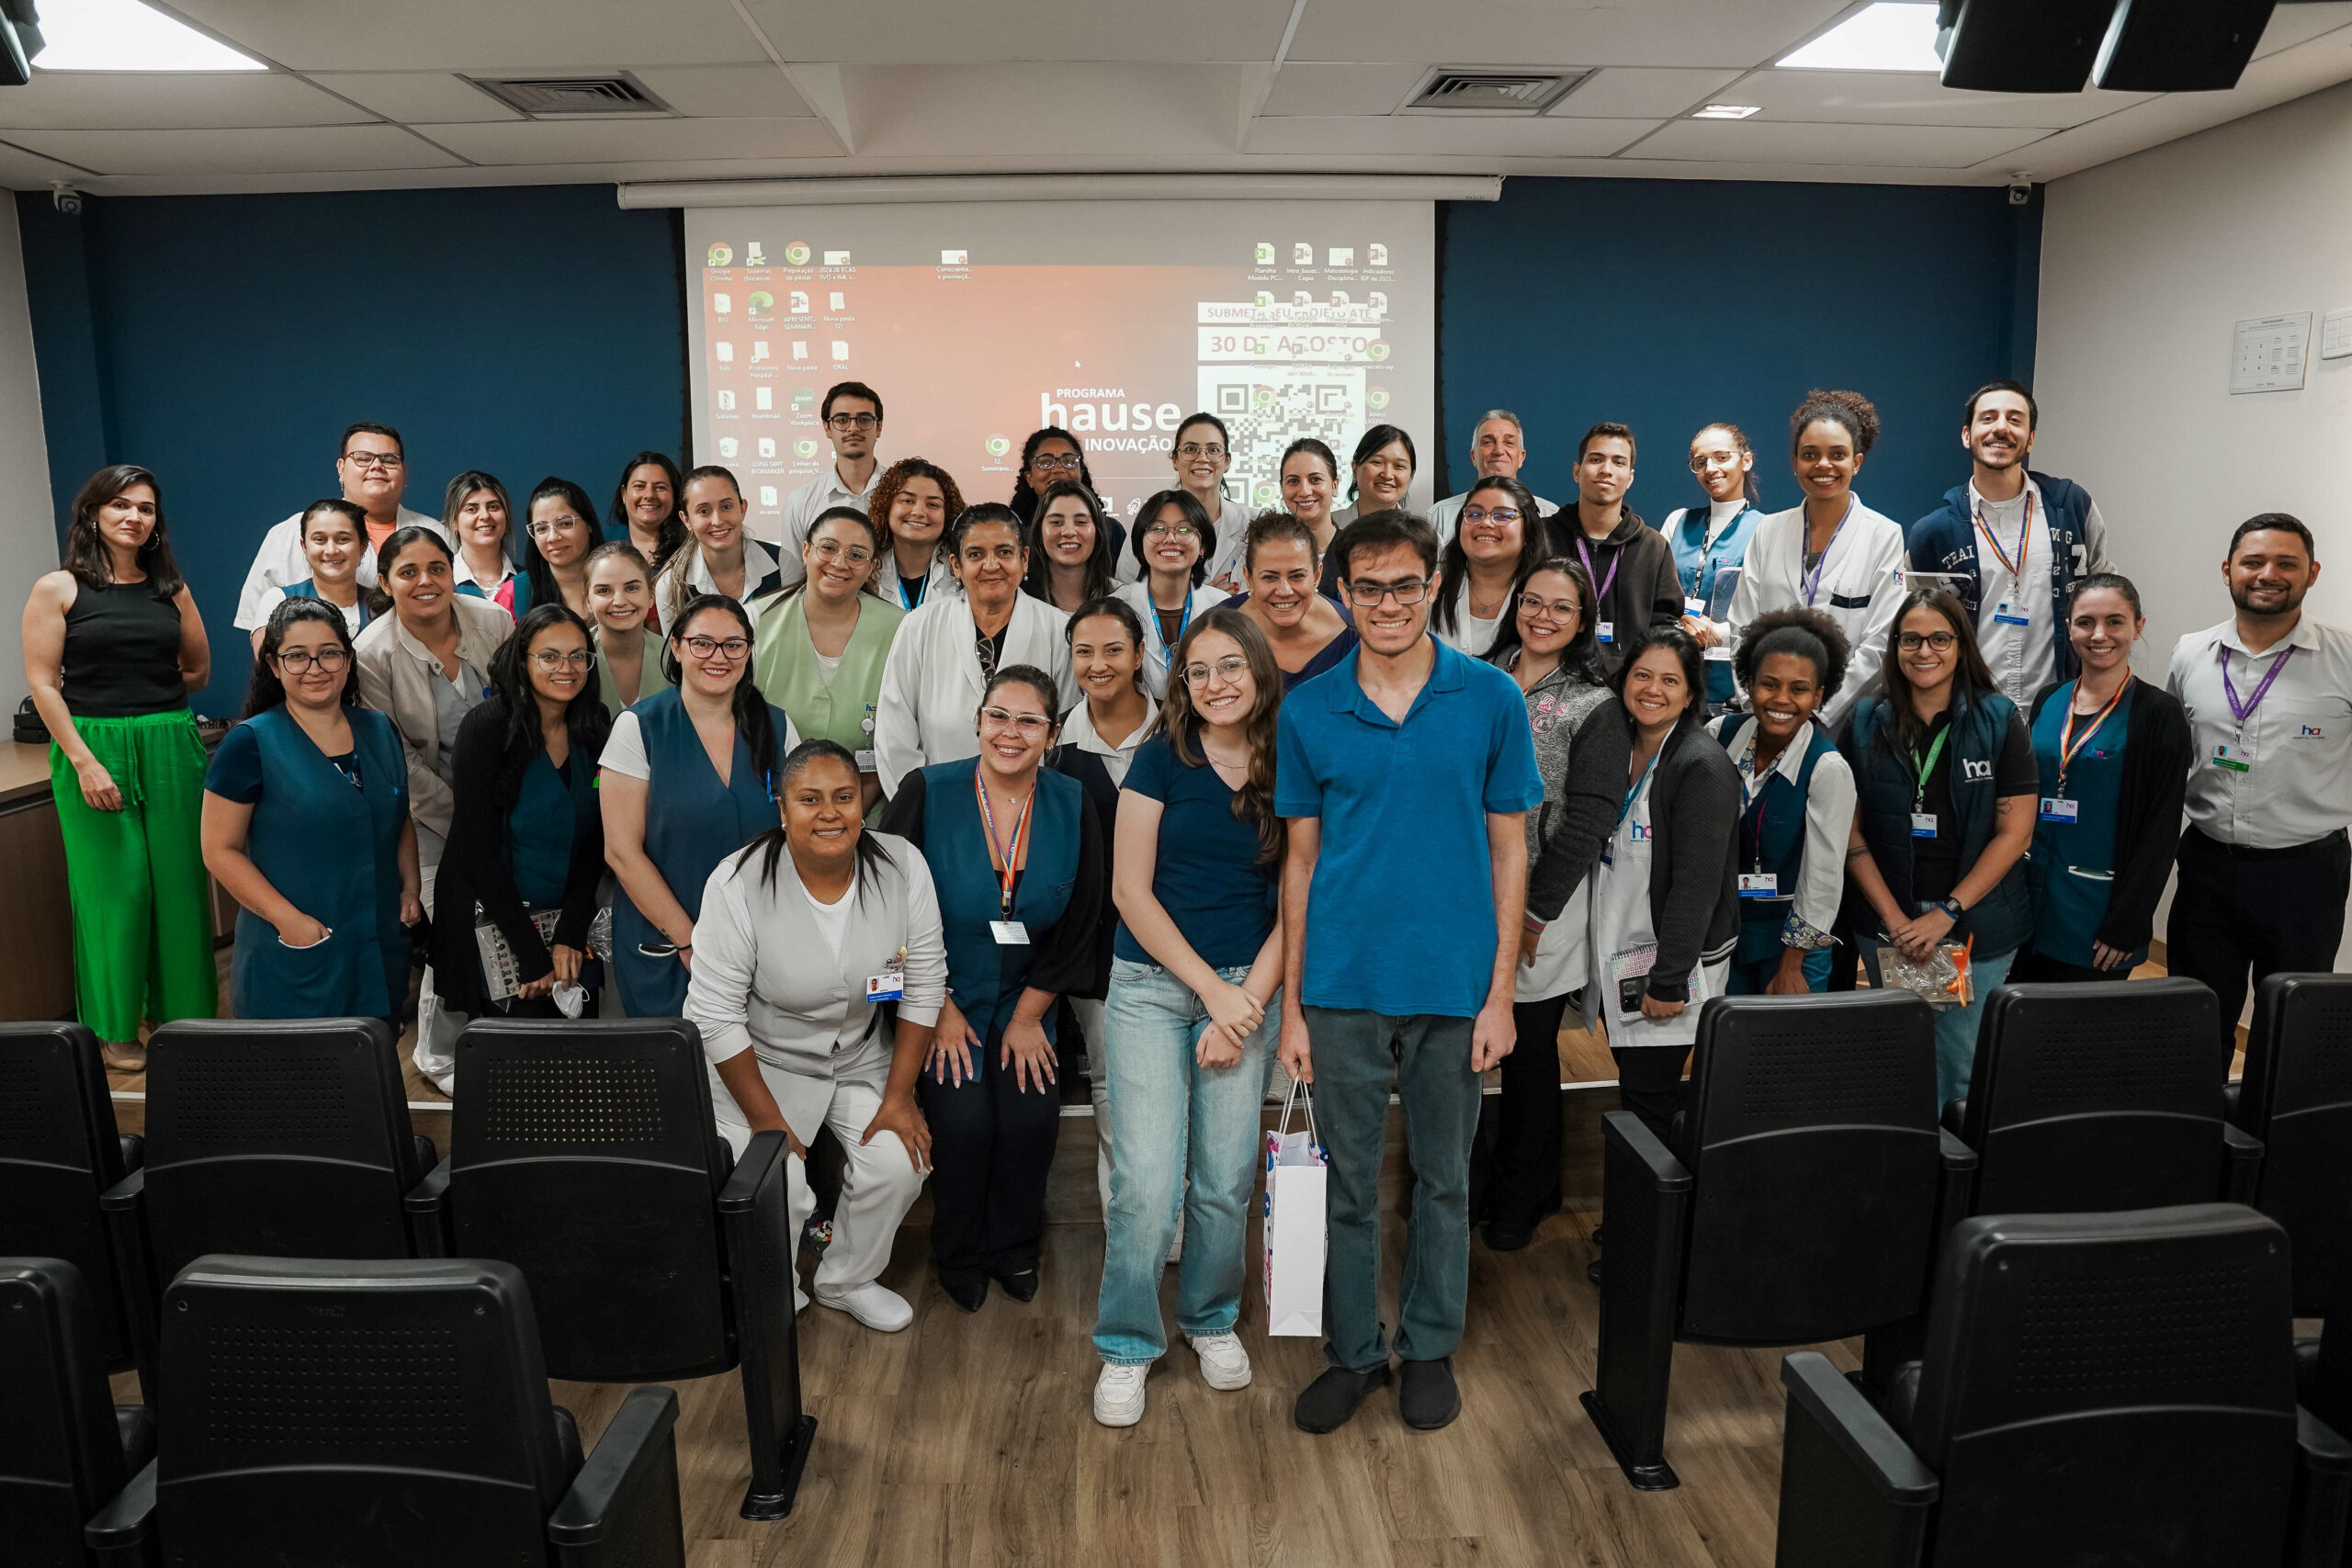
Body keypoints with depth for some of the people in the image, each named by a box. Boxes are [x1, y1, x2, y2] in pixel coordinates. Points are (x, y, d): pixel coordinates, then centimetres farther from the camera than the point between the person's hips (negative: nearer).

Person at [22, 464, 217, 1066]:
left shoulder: (171, 588, 9)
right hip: (93, 749, -3)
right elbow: (42, 683, -6)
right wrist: (85, 762, -13)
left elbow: (199, 669, 19)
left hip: (172, 747, 3)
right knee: (114, 887, 1)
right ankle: (114, 1028, 15)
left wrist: (139, 692, 10)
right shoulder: (58, 589, 0)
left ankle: (183, 1013, 19)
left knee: (179, 883, 5)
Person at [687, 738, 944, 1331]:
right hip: (760, 1061, -2)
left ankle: (848, 1279, 15)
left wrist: (898, 1095, -8)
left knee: (900, 1162, -16)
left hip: (865, 1056, 3)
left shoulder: (903, 866, -14)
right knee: (772, 1187, -19)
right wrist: (766, 1118, -15)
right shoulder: (739, 884, -21)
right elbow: (715, 1017, -16)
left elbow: (923, 988, -6)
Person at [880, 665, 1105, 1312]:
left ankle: (1013, 1247, 17)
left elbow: (1079, 923, 1)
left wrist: (1028, 1015, -2)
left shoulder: (1072, 805, -5)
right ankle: (959, 1257, 13)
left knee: (1032, 1119, -13)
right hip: (941, 998, -2)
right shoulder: (927, 792, -11)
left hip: (1026, 1004, 2)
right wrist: (940, 1008, -8)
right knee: (964, 1119, -16)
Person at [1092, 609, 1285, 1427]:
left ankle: (1211, 1319, 30)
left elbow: (1296, 904, 4)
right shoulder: (1162, 759, -2)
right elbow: (1131, 890, -5)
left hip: (1247, 991, 2)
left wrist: (1249, 1000, -7)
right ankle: (1127, 1345, 14)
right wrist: (1213, 991, -8)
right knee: (1147, 1178, -6)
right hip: (1153, 985, -2)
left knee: (1226, 1177, 4)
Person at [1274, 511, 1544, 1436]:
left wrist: (1501, 992, -4)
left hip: (1453, 983, 0)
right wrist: (1291, 1005, 2)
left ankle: (1431, 1348, 32)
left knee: (1443, 1177, 14)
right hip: (1343, 985, 1)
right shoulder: (1309, 711, 0)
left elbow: (1508, 849, 1)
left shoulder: (1490, 699, -2)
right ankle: (1354, 1351, 29)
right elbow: (1302, 859, 4)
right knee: (1348, 1181, 11)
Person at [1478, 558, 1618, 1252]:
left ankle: (1522, 1198, 26)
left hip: (1538, 909, -3)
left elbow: (1587, 819, -8)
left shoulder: (1594, 707, -3)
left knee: (1529, 1052, 9)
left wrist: (1535, 914, -12)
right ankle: (1466, 1178, 26)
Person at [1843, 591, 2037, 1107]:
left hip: (1978, 924, -1)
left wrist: (1946, 913, -11)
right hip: (1887, 919, 1)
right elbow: (1851, 831, 1)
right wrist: (1893, 917, -9)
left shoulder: (2000, 721, -1)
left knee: (1963, 1061, 2)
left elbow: (2014, 833, -4)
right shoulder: (1866, 721, 3)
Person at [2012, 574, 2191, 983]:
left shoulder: (2159, 714, -6)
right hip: (2031, 899, 4)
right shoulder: (2049, 701, 8)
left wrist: (2126, 925, -13)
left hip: (2098, 913, -4)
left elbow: (2161, 831, -9)